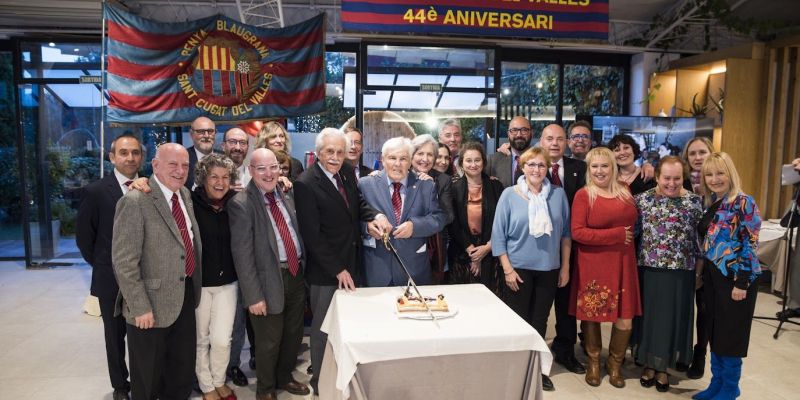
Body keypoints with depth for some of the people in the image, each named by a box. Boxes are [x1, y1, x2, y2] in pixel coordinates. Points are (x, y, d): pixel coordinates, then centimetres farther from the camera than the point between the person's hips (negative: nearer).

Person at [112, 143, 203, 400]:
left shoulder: (186, 195, 5)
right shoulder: (135, 201, -19)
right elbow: (124, 262, -20)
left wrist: (193, 289, 14)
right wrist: (140, 307, -20)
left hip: (186, 297, 7)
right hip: (153, 303, -7)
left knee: (184, 369, 21)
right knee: (148, 377, 14)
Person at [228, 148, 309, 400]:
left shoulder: (286, 195, 6)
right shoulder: (241, 204, -14)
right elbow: (242, 254, -16)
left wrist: (304, 270, 10)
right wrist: (253, 295, -17)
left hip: (297, 273, 6)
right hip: (270, 280, -6)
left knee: (294, 334, 20)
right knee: (269, 340, 11)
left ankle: (285, 377, 43)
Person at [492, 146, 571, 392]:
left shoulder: (558, 194, 0)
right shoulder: (510, 194, -7)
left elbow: (565, 232, 6)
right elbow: (498, 234, -6)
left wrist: (565, 267, 5)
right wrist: (507, 269, -10)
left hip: (549, 268, 2)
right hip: (519, 268, -2)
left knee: (540, 321, 13)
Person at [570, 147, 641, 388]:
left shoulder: (625, 191, 8)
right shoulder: (583, 195, -7)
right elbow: (577, 233, -15)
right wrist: (617, 234, -13)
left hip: (622, 263, 4)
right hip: (593, 264, -4)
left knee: (625, 319, 5)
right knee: (591, 315, 9)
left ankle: (615, 364, 30)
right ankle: (594, 362, 31)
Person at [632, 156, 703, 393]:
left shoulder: (695, 202, -1)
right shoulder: (642, 199, -1)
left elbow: (701, 238, 3)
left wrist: (699, 270, 2)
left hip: (681, 272, 0)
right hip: (649, 269, 0)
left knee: (674, 317, 8)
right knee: (649, 315, 8)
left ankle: (663, 367, 25)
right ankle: (649, 364, 25)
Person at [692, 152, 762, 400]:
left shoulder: (743, 203, -11)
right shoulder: (711, 204, 9)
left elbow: (750, 244, -15)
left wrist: (742, 282, -18)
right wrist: (702, 272, 11)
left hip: (735, 277, -7)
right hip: (712, 276, 7)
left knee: (731, 333, 4)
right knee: (714, 331, 14)